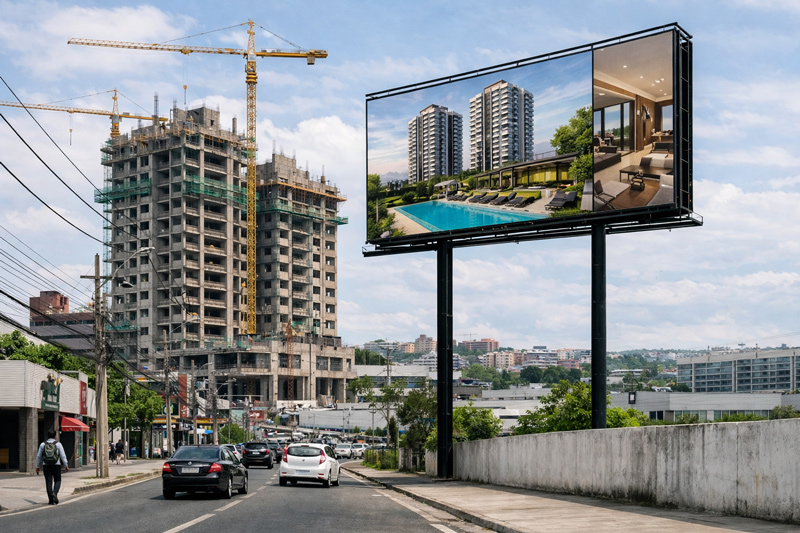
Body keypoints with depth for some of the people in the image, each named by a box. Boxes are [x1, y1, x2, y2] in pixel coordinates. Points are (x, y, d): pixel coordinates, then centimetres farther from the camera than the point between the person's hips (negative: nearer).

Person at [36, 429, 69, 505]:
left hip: (46, 466, 2)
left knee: (48, 482, 4)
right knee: (57, 480, 13)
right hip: (56, 465, -2)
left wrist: (37, 467, 14)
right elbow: (63, 456, -4)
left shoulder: (43, 444, 4)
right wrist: (66, 466, 3)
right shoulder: (58, 444, -2)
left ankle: (51, 500, 2)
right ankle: (55, 493, -14)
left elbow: (39, 456, 7)